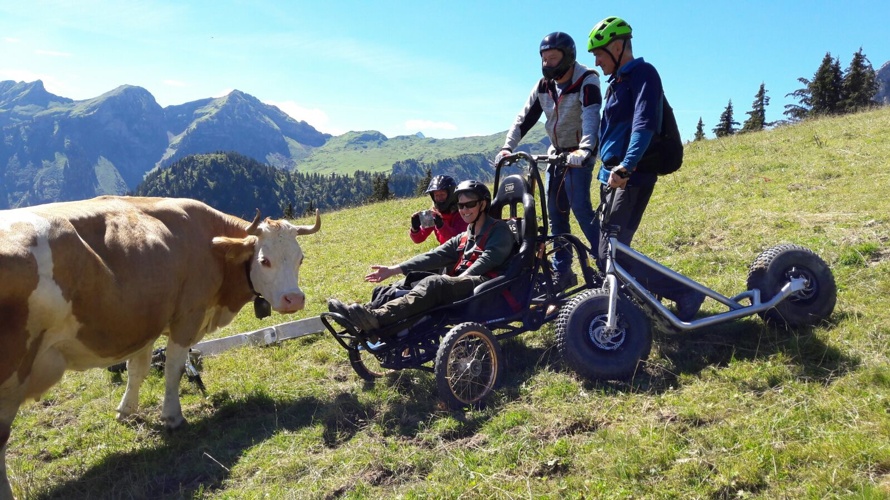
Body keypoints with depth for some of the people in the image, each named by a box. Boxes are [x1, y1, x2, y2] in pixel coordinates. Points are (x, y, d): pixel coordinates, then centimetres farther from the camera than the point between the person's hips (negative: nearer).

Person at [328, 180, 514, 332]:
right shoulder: (463, 238, 27)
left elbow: (488, 259, -9)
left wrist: (459, 279, -23)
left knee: (434, 283, -35)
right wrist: (393, 270, 3)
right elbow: (434, 256, 15)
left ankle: (377, 317, -54)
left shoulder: (499, 229, 9)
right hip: (460, 286, 8)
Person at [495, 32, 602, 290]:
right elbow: (525, 118, 0)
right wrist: (507, 147, -14)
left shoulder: (586, 81, -17)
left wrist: (585, 150, -48)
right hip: (556, 152, 7)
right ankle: (563, 272, 12)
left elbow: (591, 118, -32)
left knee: (580, 208, -17)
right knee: (555, 213, 5)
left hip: (579, 155, -6)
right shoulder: (544, 85, 2)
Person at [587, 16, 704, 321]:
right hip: (611, 175, 10)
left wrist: (625, 166, -39)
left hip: (631, 177, -10)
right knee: (608, 252, 11)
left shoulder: (643, 73, -10)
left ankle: (686, 293, -5)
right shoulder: (616, 82, 19)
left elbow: (645, 123, -26)